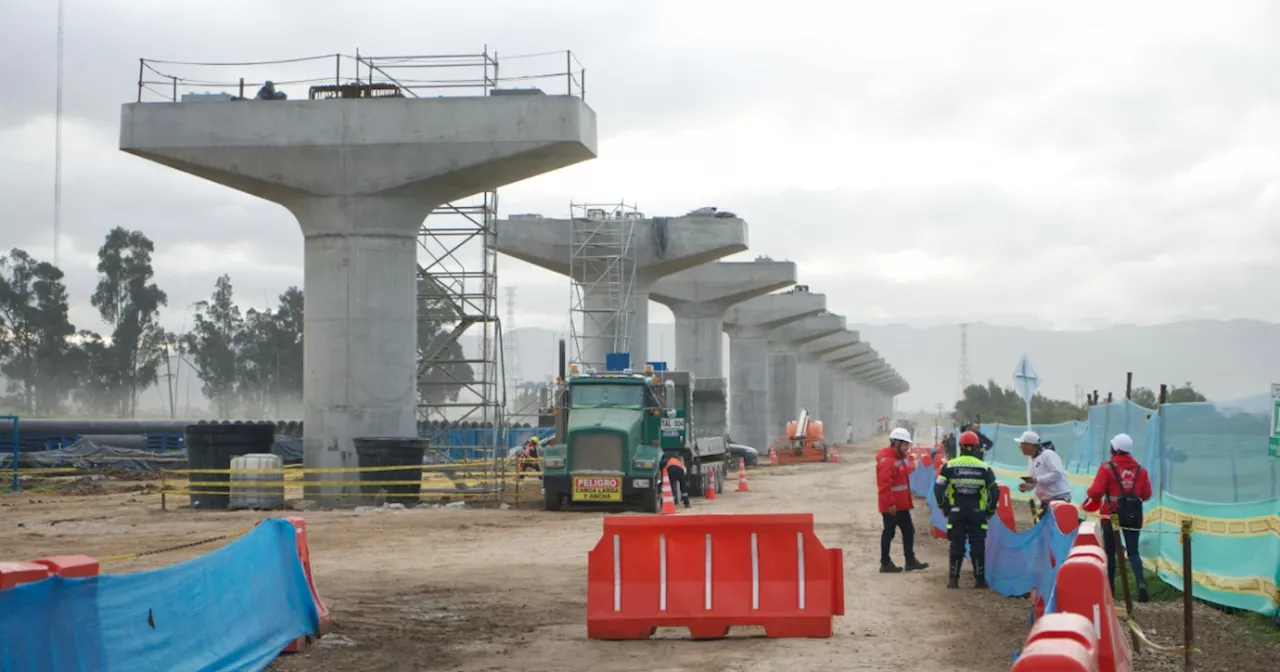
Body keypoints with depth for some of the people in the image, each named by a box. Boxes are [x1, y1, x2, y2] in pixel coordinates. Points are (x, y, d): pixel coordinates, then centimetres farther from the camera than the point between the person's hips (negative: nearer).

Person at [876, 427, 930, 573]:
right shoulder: (887, 460, -21)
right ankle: (885, 563, 8)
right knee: (889, 533, -1)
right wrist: (890, 503, -27)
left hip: (902, 504, 10)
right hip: (892, 506, -10)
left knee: (908, 531, 14)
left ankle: (910, 561, 21)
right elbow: (884, 485, -26)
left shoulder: (900, 458, 14)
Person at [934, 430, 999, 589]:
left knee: (957, 546, 6)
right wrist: (990, 510, 12)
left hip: (956, 512, 0)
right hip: (978, 513, 0)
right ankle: (980, 579, 7)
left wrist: (943, 506, 8)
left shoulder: (950, 466, -2)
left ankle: (953, 579, 7)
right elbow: (995, 491, 0)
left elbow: (938, 488, -3)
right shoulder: (984, 468, 0)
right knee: (978, 546, 6)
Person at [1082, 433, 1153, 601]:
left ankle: (1110, 586, 16)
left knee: (1110, 551, 10)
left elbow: (1096, 491, -15)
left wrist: (1089, 500, 6)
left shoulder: (1107, 467, -9)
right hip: (1133, 515, 3)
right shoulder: (1140, 469, 4)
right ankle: (1141, 582, -18)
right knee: (1133, 551, 5)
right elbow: (1146, 495, 6)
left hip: (1111, 514, -3)